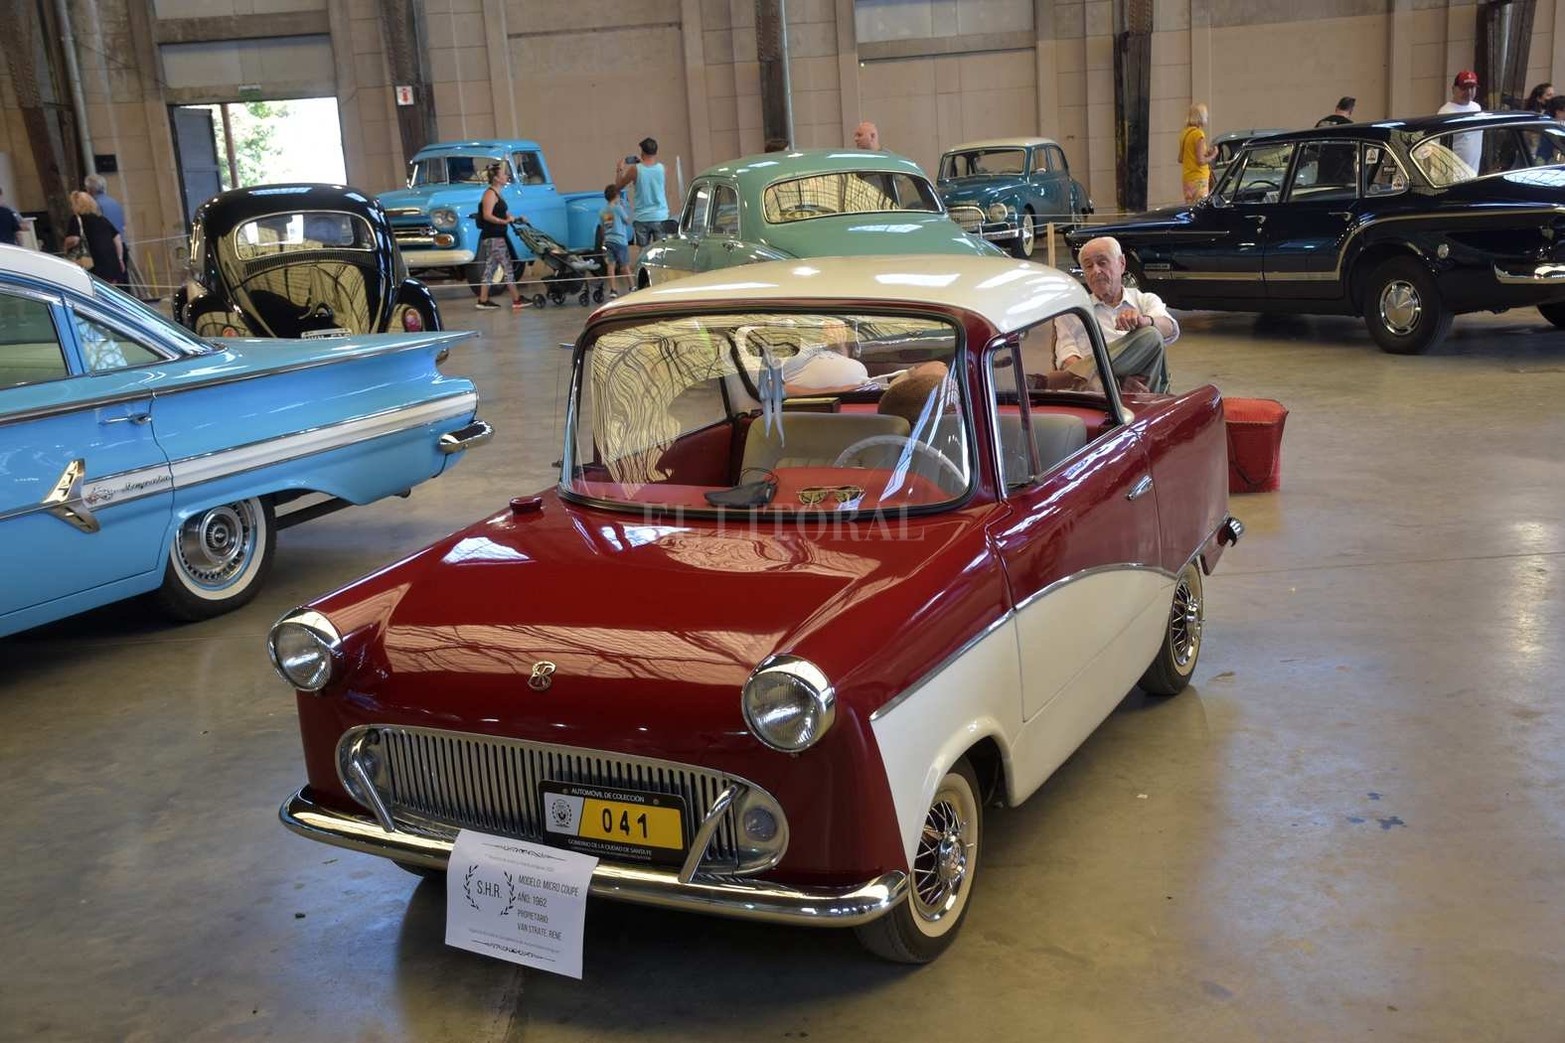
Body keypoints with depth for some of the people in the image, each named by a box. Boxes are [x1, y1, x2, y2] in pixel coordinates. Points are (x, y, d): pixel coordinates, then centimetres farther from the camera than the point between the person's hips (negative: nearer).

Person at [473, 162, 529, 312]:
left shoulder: (497, 194, 16)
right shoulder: (490, 193, -13)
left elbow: (503, 214, 23)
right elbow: (487, 215, -22)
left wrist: (516, 219, 10)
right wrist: (504, 221, -29)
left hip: (496, 237, 10)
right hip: (493, 237, -10)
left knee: (489, 267, 10)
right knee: (507, 267, -8)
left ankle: (483, 300, 12)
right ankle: (516, 300, -6)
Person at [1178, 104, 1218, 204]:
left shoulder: (1185, 134, 12)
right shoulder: (1199, 134, -12)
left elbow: (1180, 159, 19)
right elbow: (1201, 161, -17)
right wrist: (1213, 156, 0)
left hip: (1187, 177, 8)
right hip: (1198, 178, -8)